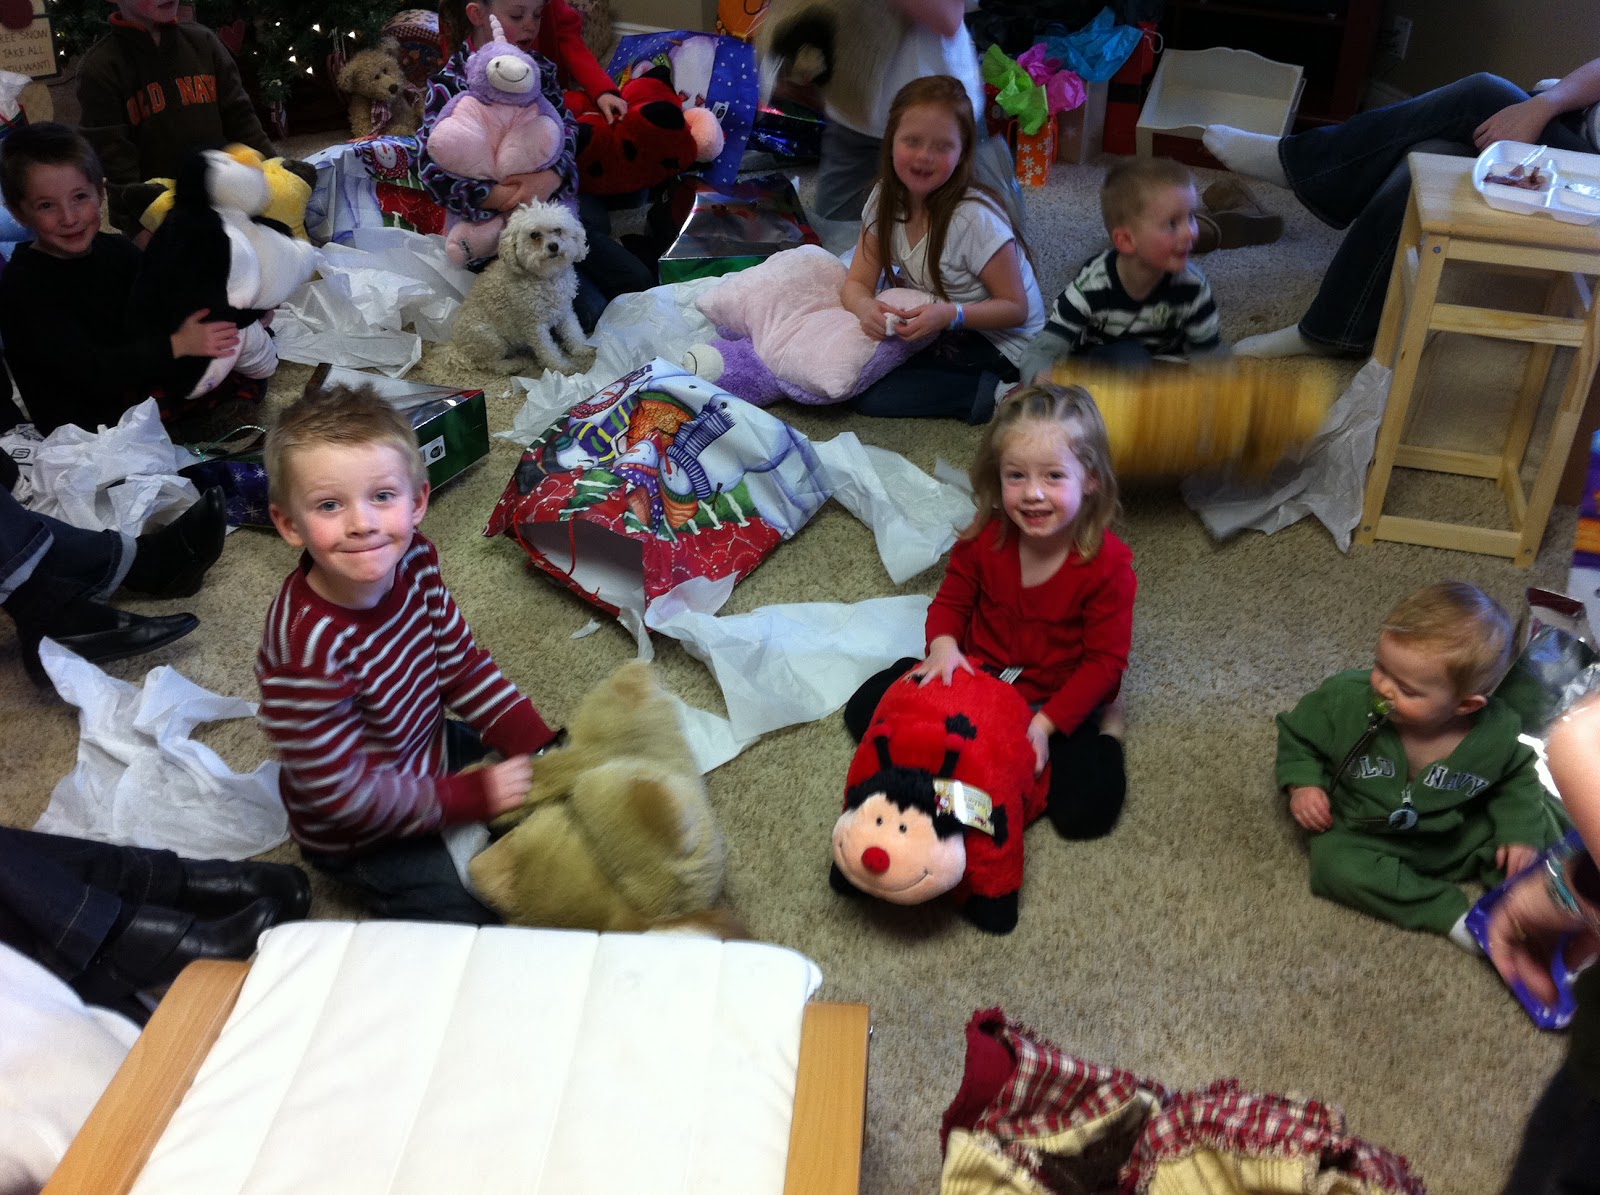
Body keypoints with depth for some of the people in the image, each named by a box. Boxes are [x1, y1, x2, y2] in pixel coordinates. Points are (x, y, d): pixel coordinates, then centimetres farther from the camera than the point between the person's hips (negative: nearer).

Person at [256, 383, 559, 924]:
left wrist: (539, 744, -14)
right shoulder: (306, 651, -38)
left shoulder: (412, 560, -18)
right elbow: (341, 796, -30)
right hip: (360, 837, -6)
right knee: (484, 916, -5)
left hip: (430, 746, 7)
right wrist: (474, 795, -26)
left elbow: (461, 663, -5)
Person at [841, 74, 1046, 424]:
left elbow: (1016, 308, -17)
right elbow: (856, 284, -6)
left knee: (870, 395, -19)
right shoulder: (885, 199, -6)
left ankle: (994, 396, -14)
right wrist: (867, 307, -31)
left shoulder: (975, 217, -23)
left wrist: (951, 314, -34)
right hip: (942, 334, 8)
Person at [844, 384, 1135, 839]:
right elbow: (951, 601, 2)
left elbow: (1105, 660, -16)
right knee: (864, 708, -7)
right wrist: (943, 645, -22)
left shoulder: (1108, 564, -21)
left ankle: (1106, 728, 6)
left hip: (1058, 703, -2)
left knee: (1086, 810, -22)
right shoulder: (985, 538, -13)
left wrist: (1046, 722, -26)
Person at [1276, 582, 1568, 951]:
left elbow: (1515, 779, 2)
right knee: (1333, 861, -29)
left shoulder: (1496, 732, -20)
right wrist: (1302, 784, -20)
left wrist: (1520, 832, -10)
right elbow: (1298, 733, -6)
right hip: (1367, 836, -1)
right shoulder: (1345, 699, -24)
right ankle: (1450, 913, -23)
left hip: (1460, 842, 1)